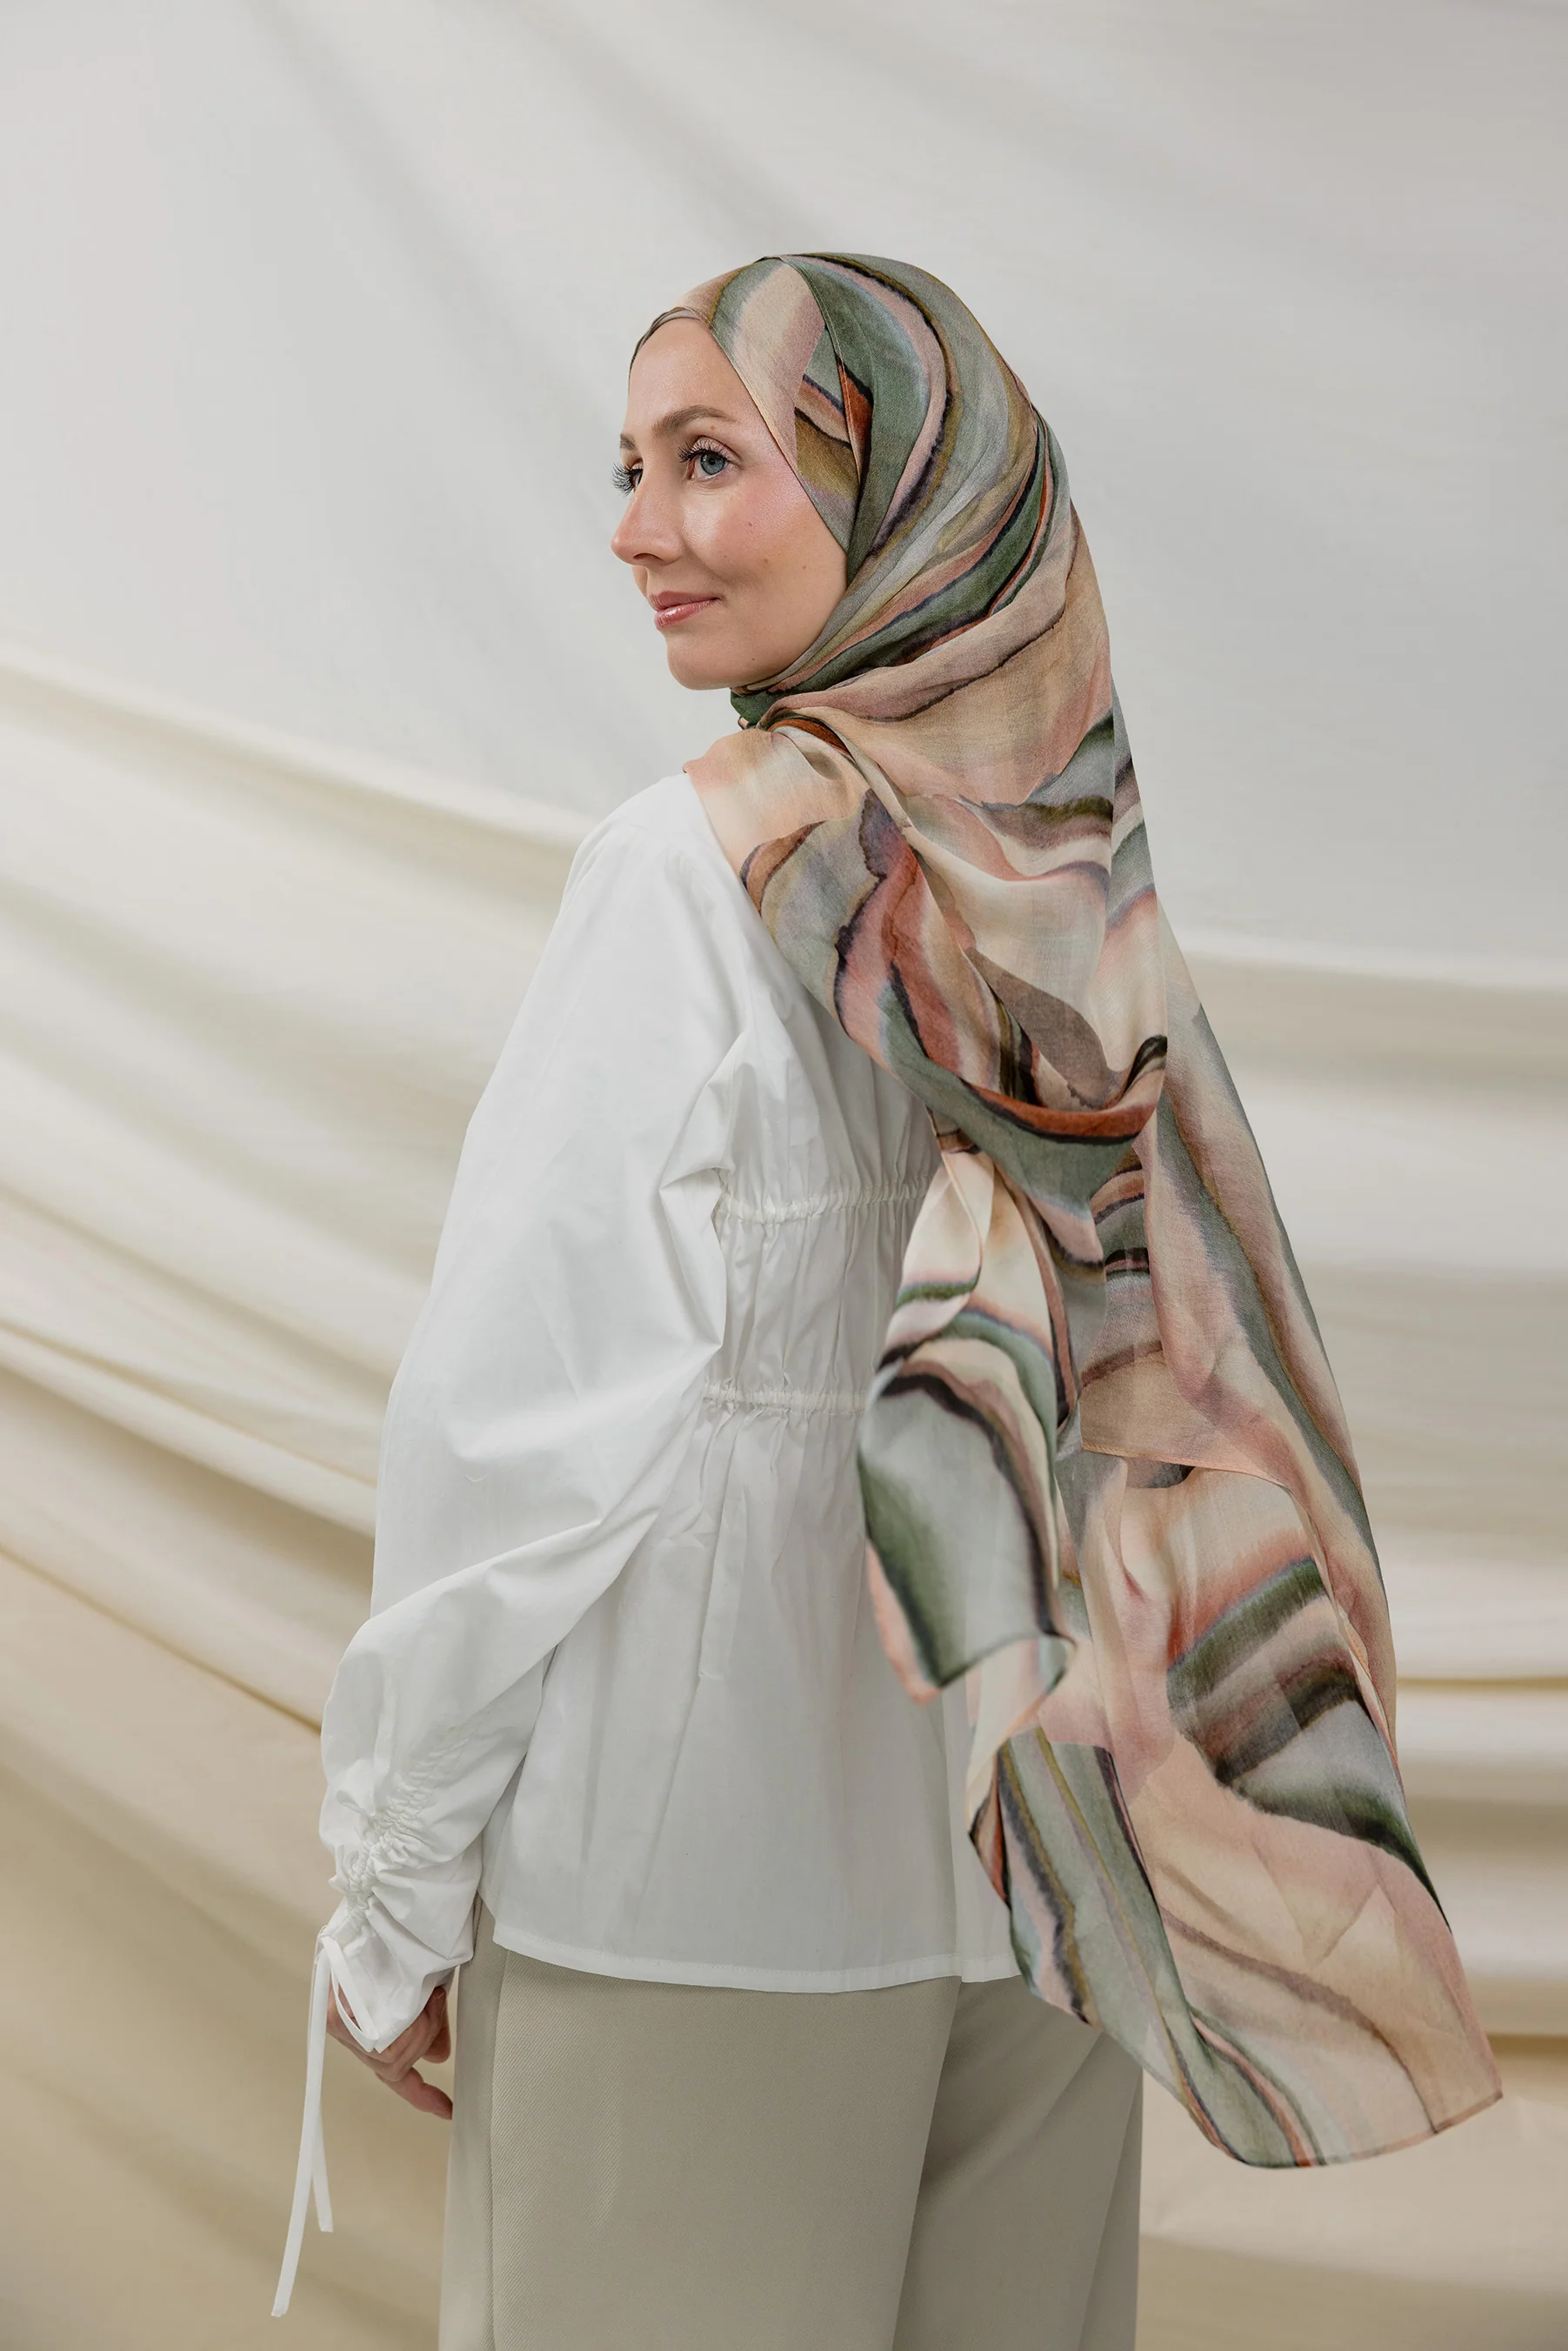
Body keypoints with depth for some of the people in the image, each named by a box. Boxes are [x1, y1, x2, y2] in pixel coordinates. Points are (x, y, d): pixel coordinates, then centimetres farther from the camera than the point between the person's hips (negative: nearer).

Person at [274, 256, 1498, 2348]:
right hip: (1031, 1833, 6)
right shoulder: (1086, 860, 3)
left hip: (698, 1860, -6)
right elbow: (1172, 1352, 8)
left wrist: (394, 1884, -9)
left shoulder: (700, 867, -16)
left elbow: (528, 1408, -18)